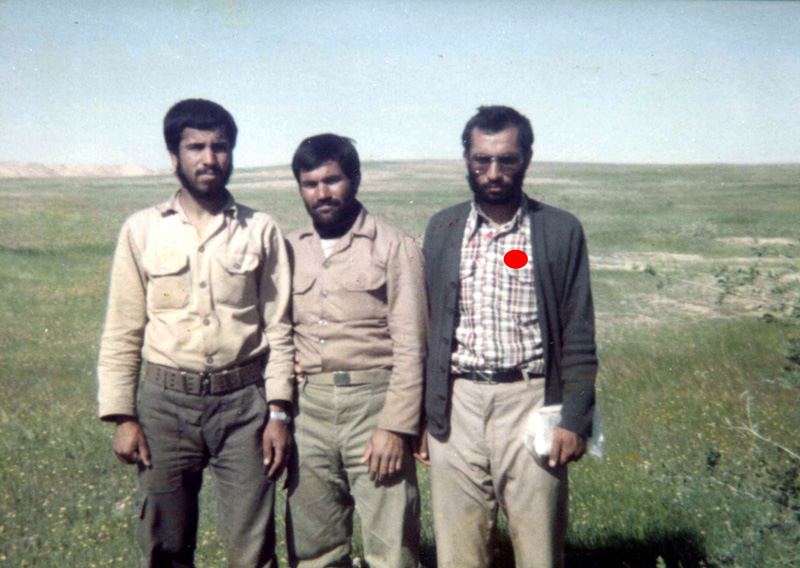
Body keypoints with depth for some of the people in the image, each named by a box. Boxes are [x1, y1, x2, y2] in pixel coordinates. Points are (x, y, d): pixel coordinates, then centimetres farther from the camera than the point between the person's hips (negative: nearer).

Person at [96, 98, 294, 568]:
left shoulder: (261, 231, 3)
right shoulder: (142, 230, 4)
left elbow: (278, 328, 4)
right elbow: (122, 331, 5)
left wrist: (278, 412, -2)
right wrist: (122, 416, 0)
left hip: (243, 403, 0)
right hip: (166, 403, 1)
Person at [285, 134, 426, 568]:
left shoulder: (394, 247, -1)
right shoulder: (290, 251, 12)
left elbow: (410, 347, -6)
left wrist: (395, 426, -12)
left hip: (373, 401, -4)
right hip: (308, 407, 4)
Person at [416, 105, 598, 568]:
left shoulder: (561, 231, 2)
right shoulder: (442, 229, 10)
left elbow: (578, 336, 1)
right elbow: (426, 327, 11)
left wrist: (575, 420, -6)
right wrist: (420, 416, 9)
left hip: (530, 402, -2)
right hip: (456, 407, 2)